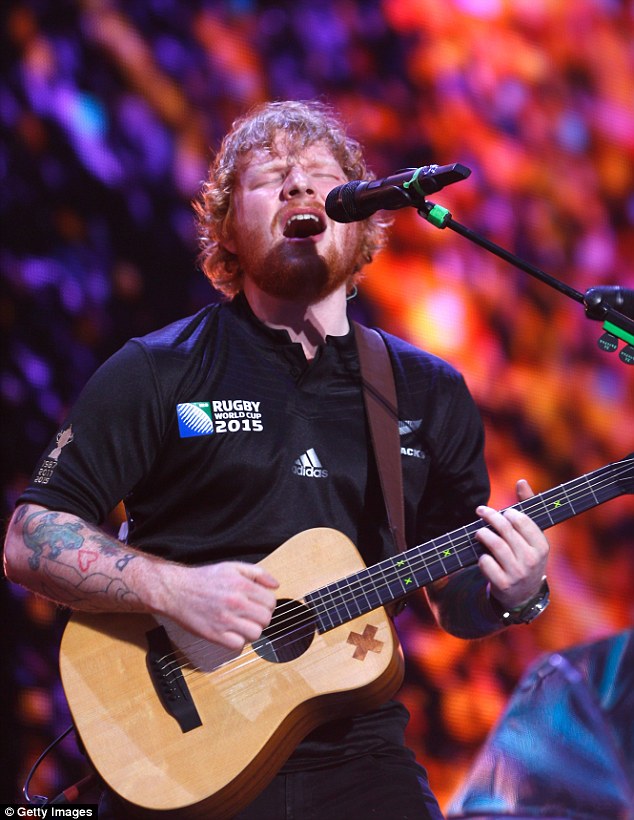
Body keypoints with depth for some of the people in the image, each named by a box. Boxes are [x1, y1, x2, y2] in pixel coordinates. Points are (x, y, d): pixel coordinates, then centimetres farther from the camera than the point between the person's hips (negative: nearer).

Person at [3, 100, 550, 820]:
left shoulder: (431, 393, 12)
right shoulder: (158, 372, 2)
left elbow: (455, 605, 16)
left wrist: (510, 593, -6)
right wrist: (173, 587, -15)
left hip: (357, 753, 3)